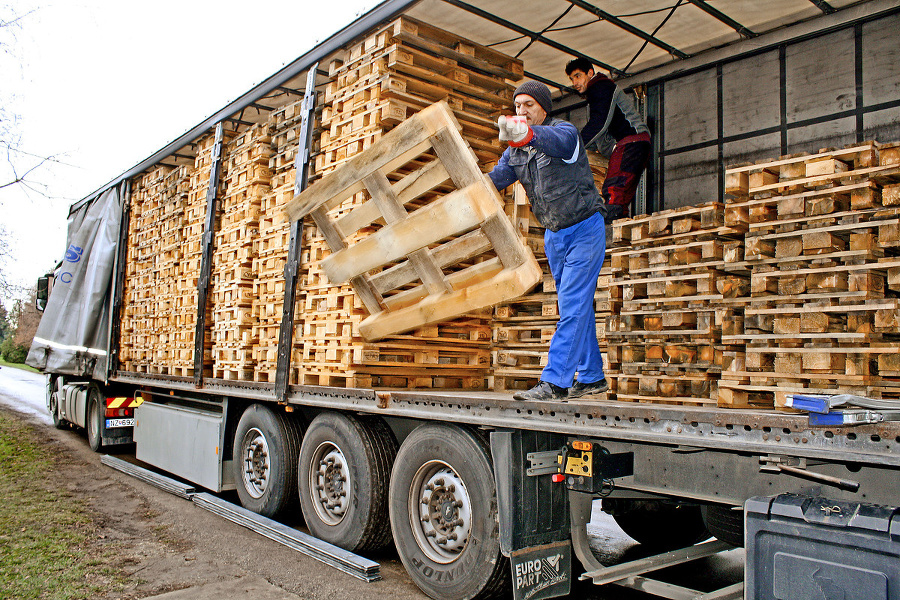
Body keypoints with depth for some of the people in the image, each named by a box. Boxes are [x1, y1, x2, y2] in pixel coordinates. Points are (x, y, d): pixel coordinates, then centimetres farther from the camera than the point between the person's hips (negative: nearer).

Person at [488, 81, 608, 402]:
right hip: (554, 234, 7)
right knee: (577, 307, 12)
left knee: (573, 305, -13)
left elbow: (556, 140, -41)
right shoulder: (515, 150, 5)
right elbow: (495, 177, -9)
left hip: (585, 228, -7)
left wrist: (525, 133, -62)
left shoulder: (565, 131, -16)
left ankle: (555, 381, -15)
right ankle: (592, 376, 21)